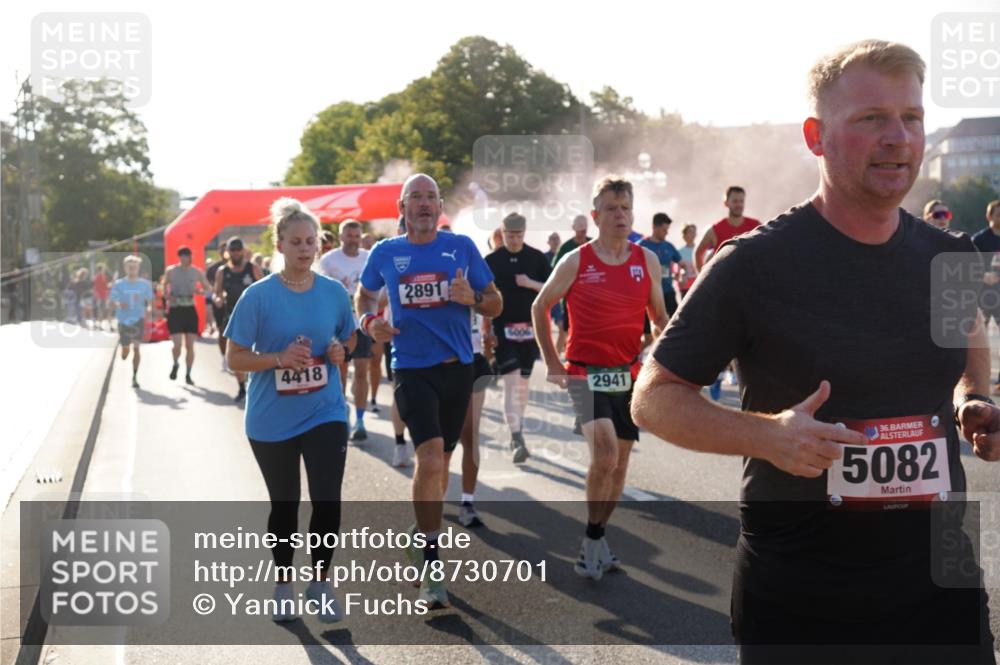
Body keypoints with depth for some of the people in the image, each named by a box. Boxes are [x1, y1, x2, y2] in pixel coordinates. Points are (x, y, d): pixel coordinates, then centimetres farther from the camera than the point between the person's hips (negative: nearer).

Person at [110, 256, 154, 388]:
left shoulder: (145, 284, 2)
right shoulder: (118, 284, 0)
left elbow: (150, 300, 7)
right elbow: (112, 302, 1)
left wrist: (148, 309, -15)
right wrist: (119, 305, -22)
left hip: (139, 319, -1)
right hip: (124, 320, 1)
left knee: (136, 347, -11)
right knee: (125, 351, 8)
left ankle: (135, 377, -5)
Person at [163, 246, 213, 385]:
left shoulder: (197, 272, 0)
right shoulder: (170, 271, -1)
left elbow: (209, 288, 6)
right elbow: (163, 285, 15)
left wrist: (201, 291, -17)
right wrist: (167, 297, -3)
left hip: (190, 310, 1)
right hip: (175, 310, -1)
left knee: (190, 346, 2)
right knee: (177, 344, -10)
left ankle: (187, 375, 16)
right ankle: (175, 364, 22)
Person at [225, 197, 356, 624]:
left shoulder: (335, 292, -1)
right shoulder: (258, 295, -10)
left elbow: (349, 342, 14)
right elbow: (235, 358, -8)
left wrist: (341, 352, -9)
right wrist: (279, 358, -24)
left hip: (325, 414, 1)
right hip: (271, 420, -1)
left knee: (328, 501, -8)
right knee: (284, 505, 12)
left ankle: (320, 584, 14)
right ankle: (283, 587, 32)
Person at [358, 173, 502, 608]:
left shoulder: (462, 247, 2)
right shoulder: (385, 253, 3)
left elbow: (496, 304, 6)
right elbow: (365, 295, 20)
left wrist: (472, 299, -15)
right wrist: (369, 322, -2)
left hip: (457, 367, 2)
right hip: (412, 369, -2)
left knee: (437, 460, 15)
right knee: (430, 458, -19)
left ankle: (422, 536, 40)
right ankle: (431, 568, -11)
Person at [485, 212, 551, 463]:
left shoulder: (537, 258, 3)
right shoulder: (491, 260, 0)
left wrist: (531, 283, -12)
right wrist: (486, 329, -1)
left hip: (530, 327, 2)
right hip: (503, 329, -2)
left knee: (523, 382, 12)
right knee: (510, 382, -10)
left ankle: (517, 430, 29)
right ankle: (516, 440, -13)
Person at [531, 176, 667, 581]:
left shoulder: (647, 261, 4)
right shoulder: (575, 262, -4)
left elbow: (658, 316, 15)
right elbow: (540, 307, 7)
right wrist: (552, 362, 4)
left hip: (630, 375, 4)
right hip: (586, 373, -4)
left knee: (619, 458, 9)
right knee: (604, 452, -21)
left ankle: (597, 537, 27)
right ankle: (592, 540, -1)